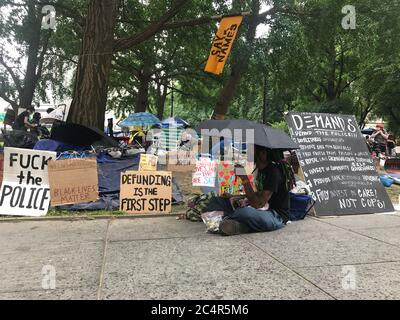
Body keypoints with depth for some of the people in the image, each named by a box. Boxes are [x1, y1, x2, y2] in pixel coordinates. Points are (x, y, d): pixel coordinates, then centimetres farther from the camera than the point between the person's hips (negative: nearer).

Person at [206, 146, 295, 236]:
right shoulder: (261, 169, 8)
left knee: (245, 212, -43)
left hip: (277, 216, -9)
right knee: (216, 200, 2)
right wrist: (246, 200, -2)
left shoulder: (274, 172, -20)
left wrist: (244, 179, -25)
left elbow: (258, 204, -26)